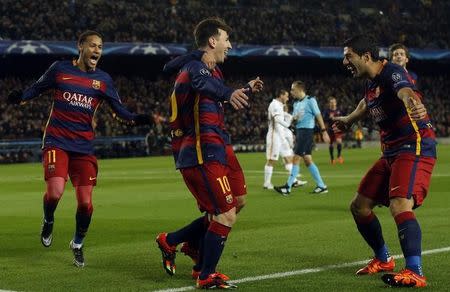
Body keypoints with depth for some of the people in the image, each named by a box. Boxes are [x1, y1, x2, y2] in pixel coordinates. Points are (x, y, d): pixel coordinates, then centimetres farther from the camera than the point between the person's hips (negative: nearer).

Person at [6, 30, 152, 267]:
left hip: (84, 147, 2)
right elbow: (36, 89, 11)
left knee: (85, 203, -4)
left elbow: (120, 111, 8)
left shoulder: (103, 80, 7)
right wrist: (19, 97, -10)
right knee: (55, 192, -23)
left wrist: (140, 119, -10)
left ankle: (78, 245, 24)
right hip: (56, 142, -2)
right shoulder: (60, 69, 2)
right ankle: (48, 222, 13)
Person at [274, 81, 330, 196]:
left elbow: (318, 115, -9)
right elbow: (294, 118, 19)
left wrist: (324, 131, -12)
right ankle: (321, 186, 12)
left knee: (296, 159, -9)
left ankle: (288, 187, -7)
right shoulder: (296, 103, 16)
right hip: (299, 131, 9)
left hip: (307, 130, -9)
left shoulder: (310, 100, -8)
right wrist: (293, 118, -5)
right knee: (307, 160, 8)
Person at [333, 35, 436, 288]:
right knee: (359, 206, 13)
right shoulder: (371, 82, 12)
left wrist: (412, 103, -65)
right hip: (391, 153, 10)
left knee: (400, 205, -28)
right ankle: (383, 260, 31)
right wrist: (348, 120, 57)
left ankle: (415, 273, -30)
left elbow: (405, 90, -41)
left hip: (415, 150, -10)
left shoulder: (392, 73, -16)